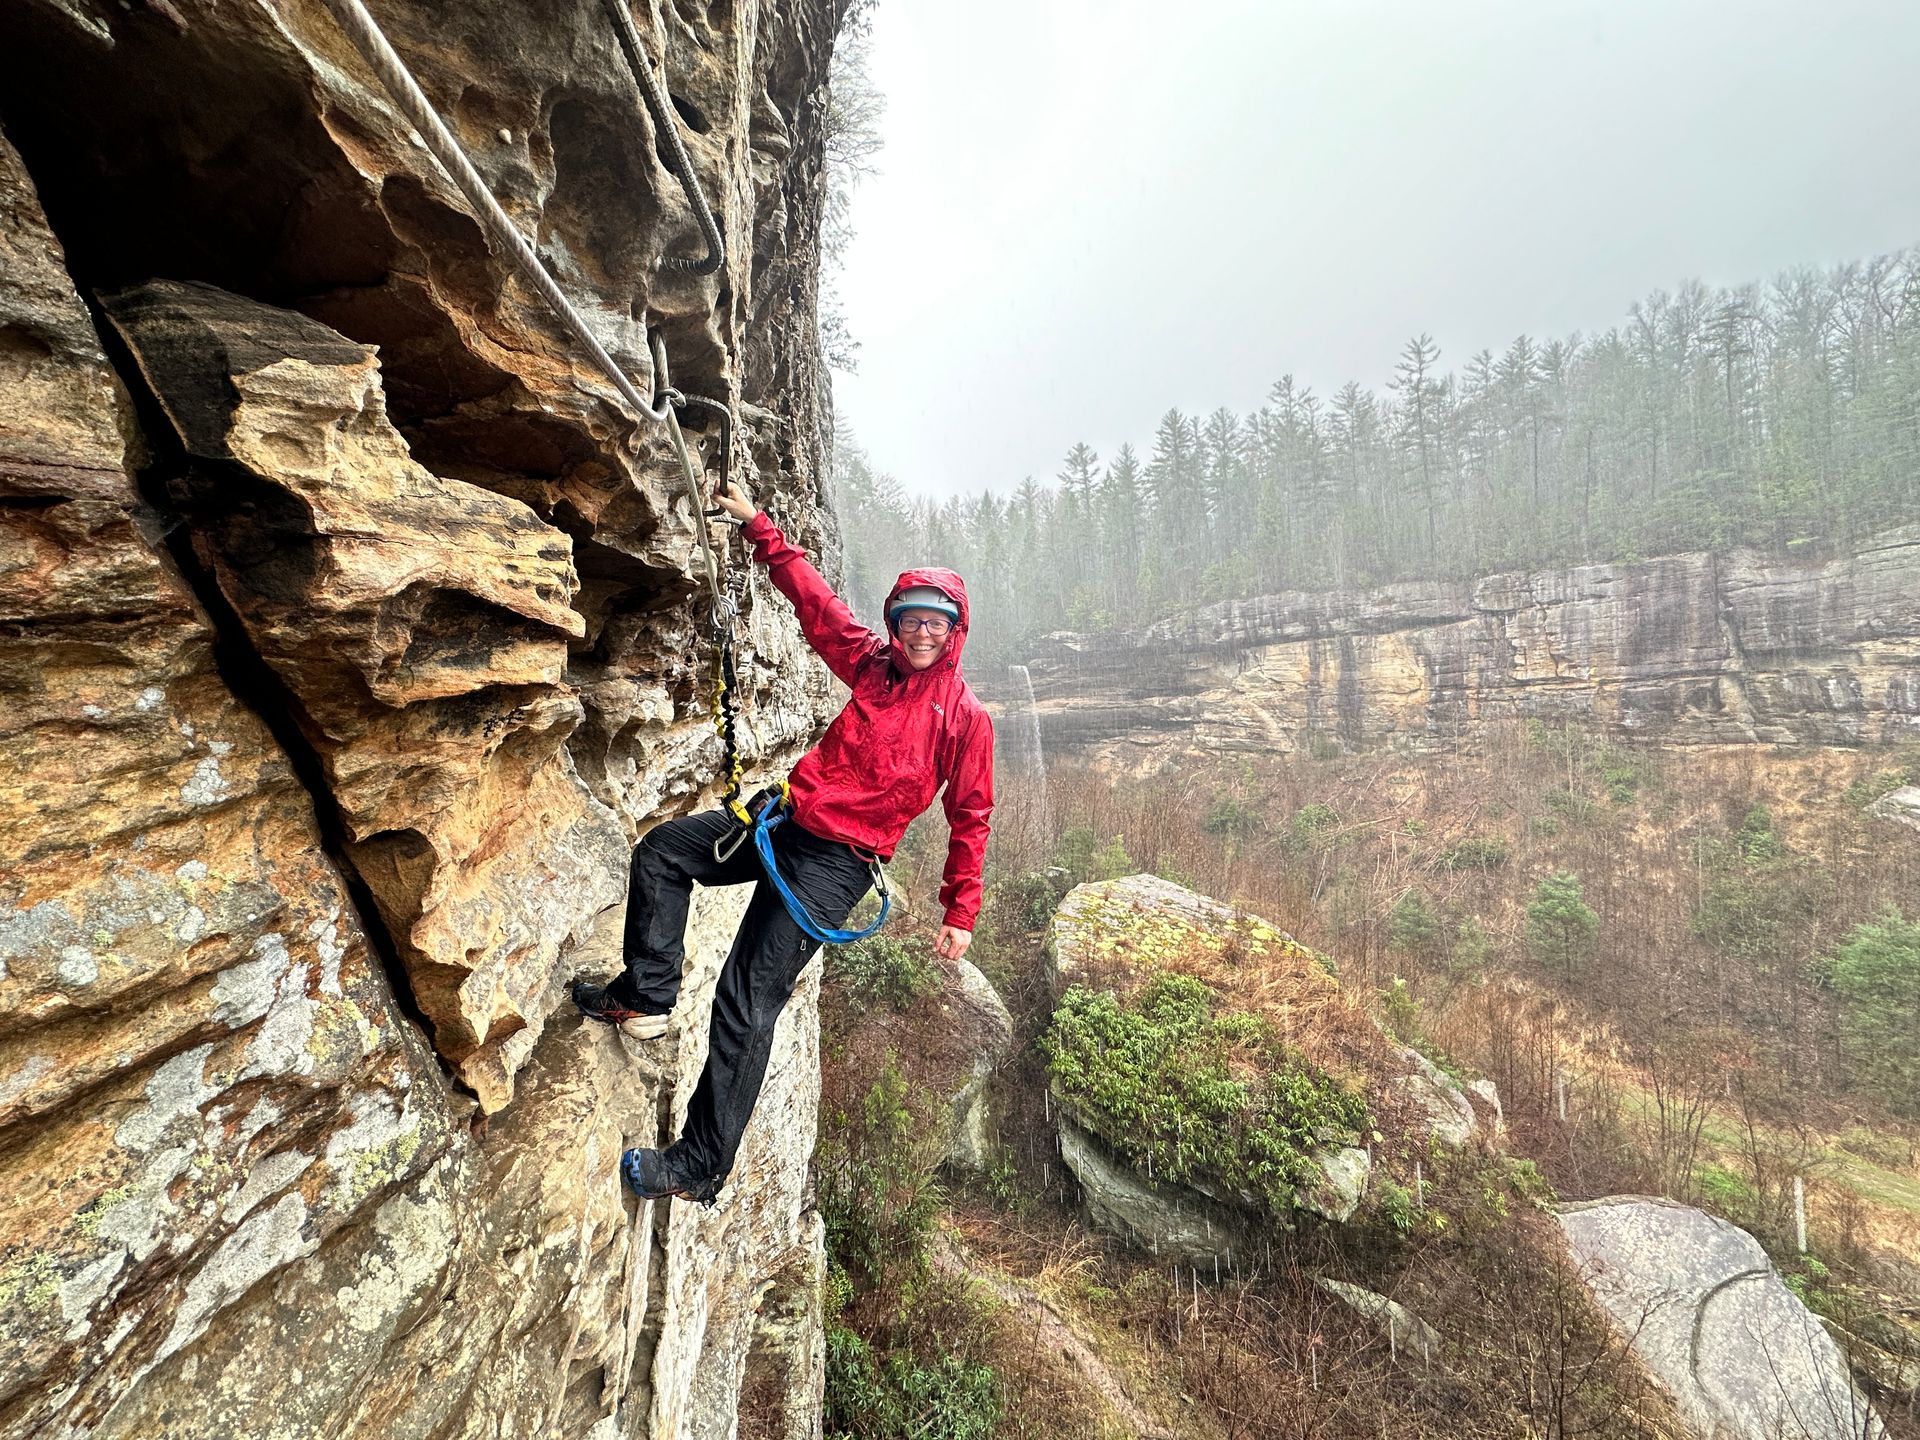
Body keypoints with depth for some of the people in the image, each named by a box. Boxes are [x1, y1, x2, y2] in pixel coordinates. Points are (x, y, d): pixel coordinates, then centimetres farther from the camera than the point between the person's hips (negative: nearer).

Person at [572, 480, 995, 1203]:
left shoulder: (965, 716, -6)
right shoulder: (870, 663, 7)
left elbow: (970, 818, -3)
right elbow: (812, 596, 13)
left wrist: (960, 912, -4)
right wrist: (758, 525, 14)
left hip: (836, 863, -6)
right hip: (786, 818, 7)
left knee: (747, 1006, -8)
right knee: (661, 850, 4)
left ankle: (700, 1165, 7)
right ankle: (646, 996, 12)